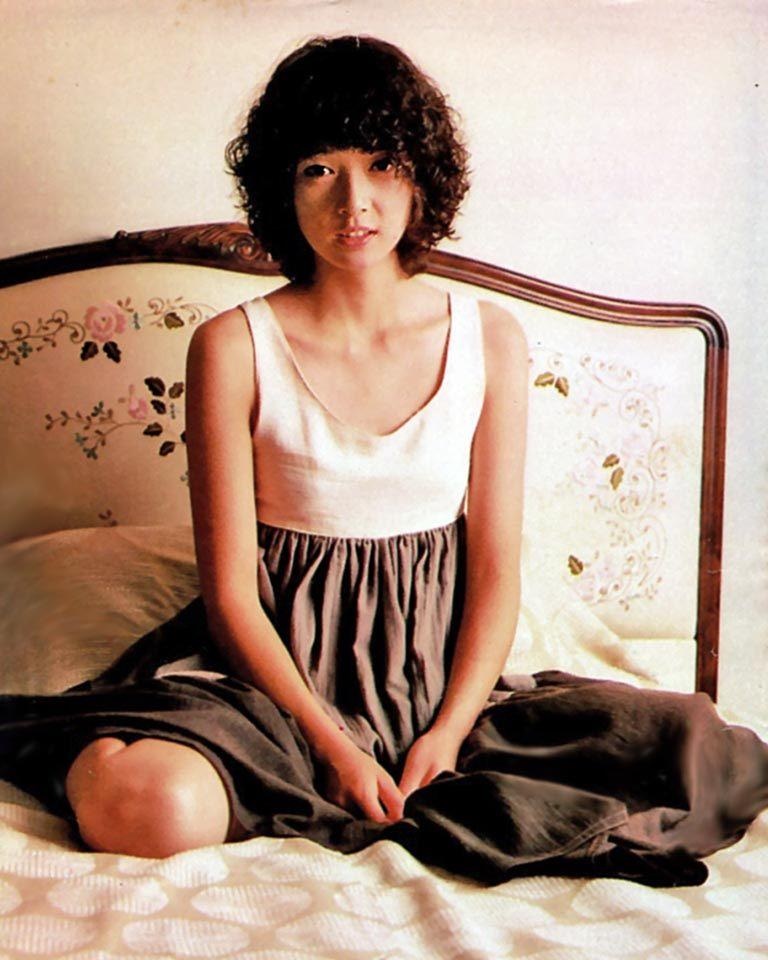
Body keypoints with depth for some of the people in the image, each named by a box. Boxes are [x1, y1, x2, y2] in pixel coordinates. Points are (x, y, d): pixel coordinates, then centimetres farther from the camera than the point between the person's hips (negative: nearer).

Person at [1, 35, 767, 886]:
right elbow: (230, 587, -6)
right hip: (280, 670, -4)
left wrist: (448, 731, -11)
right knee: (150, 806, -38)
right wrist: (333, 746, -15)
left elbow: (497, 569, 2)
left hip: (439, 672, 4)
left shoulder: (489, 341, 2)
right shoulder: (234, 348, -5)